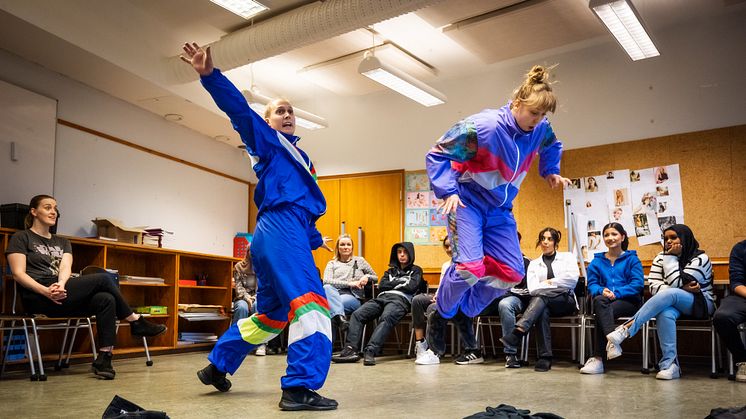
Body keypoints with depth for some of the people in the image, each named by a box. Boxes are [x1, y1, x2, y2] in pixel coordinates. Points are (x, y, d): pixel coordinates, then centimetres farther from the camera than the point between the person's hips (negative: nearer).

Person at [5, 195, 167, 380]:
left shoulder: (62, 242, 24)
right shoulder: (21, 238, 9)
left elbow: (65, 267, 4)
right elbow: (18, 273, -5)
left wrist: (61, 284, -20)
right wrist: (46, 291, -22)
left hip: (63, 293, 6)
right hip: (37, 297, -5)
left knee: (106, 300, -25)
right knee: (102, 279, -22)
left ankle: (103, 359, -28)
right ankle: (136, 322, -9)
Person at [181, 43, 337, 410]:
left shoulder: (299, 156, 30)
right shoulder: (266, 140, 8)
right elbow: (239, 109, -8)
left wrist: (314, 238, 30)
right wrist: (210, 75, -22)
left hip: (285, 233, 9)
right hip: (280, 229, -9)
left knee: (270, 314, 17)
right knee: (310, 302, -22)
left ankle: (217, 366, 29)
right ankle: (300, 387, -26)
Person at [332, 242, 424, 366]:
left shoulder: (416, 270, 23)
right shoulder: (391, 271, 35)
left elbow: (411, 287, 4)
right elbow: (381, 285, 17)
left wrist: (393, 284, 12)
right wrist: (400, 282, 10)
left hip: (400, 299, -5)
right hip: (382, 297, 5)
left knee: (386, 318, -39)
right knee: (357, 314, -24)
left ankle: (370, 352, -52)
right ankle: (350, 349, -37)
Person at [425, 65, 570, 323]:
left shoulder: (541, 130, -5)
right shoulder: (484, 126, -24)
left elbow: (551, 148, 24)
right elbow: (437, 155, -18)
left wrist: (551, 172, 9)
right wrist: (448, 191, -27)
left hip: (500, 208, 7)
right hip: (467, 202, -6)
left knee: (512, 272, -1)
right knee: (471, 268, -21)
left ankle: (464, 311, 21)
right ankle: (442, 314, 9)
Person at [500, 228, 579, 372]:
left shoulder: (567, 257, 17)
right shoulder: (534, 264, 20)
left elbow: (573, 277, -3)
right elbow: (532, 288, 2)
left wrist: (548, 282, 0)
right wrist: (555, 286, -8)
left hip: (566, 300, -1)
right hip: (543, 303, 1)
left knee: (541, 294, -35)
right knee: (542, 311, -38)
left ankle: (518, 332, -52)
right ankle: (545, 357, -41)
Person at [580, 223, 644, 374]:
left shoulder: (632, 259, 11)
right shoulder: (596, 262, 20)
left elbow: (638, 284, -3)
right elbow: (592, 284, 10)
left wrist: (616, 293, -19)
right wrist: (601, 291, -15)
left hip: (628, 301, -2)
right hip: (604, 301, 2)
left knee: (601, 315, -34)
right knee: (599, 300, -37)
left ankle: (597, 358, -35)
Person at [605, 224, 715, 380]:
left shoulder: (700, 258, -7)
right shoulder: (661, 258, 9)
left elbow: (675, 283, -18)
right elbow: (654, 287, -4)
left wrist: (671, 257, -13)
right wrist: (683, 288, -16)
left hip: (700, 304, -4)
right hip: (672, 303, 4)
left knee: (669, 294, -37)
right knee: (665, 313, -36)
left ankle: (624, 331, -46)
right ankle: (670, 365, -38)